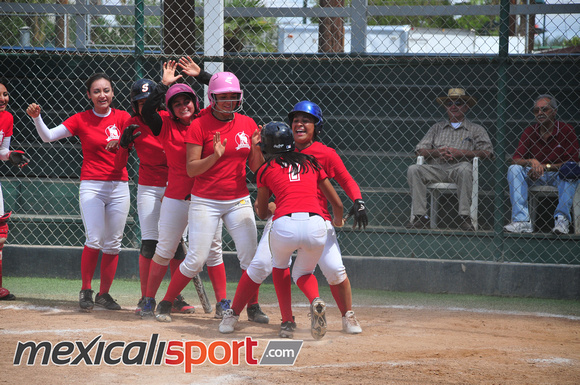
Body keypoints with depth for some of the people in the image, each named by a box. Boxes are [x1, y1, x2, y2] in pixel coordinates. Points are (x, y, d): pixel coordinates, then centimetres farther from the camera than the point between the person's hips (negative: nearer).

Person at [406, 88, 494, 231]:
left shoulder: (475, 130, 17)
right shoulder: (437, 127, 25)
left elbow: (487, 152, 2)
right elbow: (420, 149, 16)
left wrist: (460, 153, -8)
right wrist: (437, 152, -6)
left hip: (458, 168, -3)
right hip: (436, 169, 3)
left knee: (464, 168, -39)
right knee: (413, 170, -26)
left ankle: (465, 217, -36)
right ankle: (420, 216, -30)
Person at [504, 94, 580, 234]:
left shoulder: (566, 130, -7)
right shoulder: (530, 131, 2)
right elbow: (515, 159, -6)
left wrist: (545, 167, -23)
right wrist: (531, 162, -29)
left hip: (558, 176, -3)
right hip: (535, 177, 3)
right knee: (514, 169, -21)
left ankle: (562, 219, -37)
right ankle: (522, 221, -32)